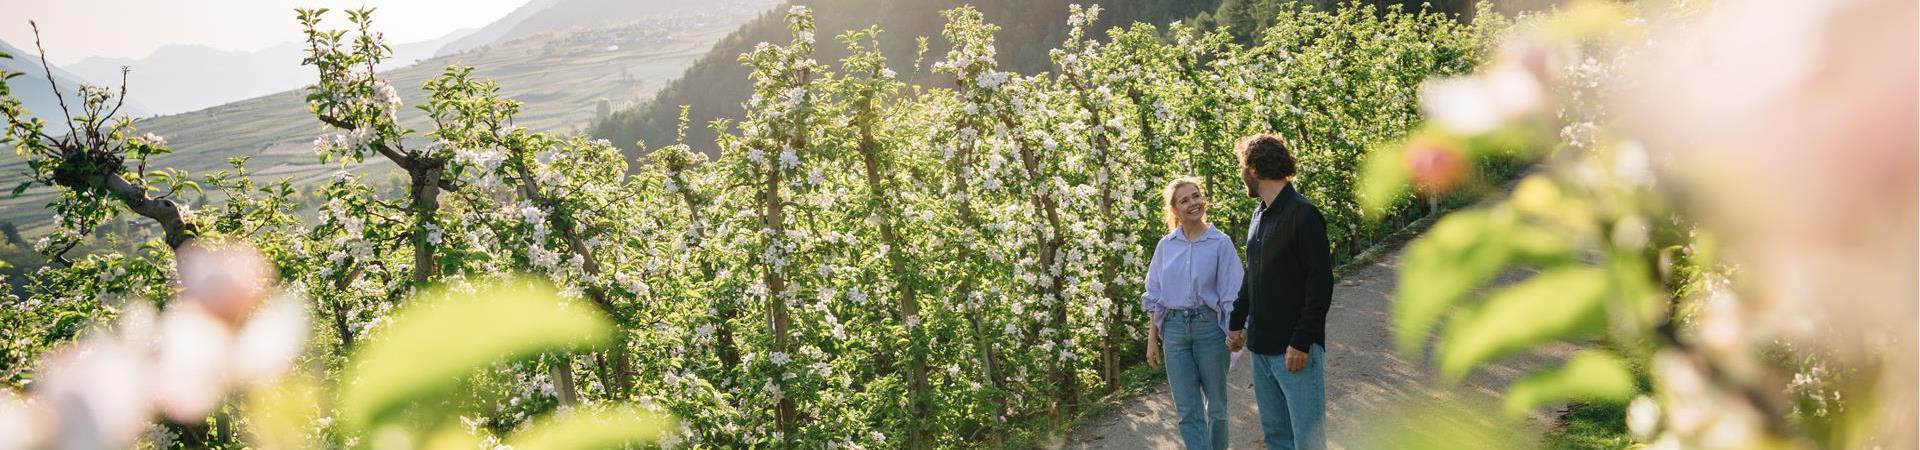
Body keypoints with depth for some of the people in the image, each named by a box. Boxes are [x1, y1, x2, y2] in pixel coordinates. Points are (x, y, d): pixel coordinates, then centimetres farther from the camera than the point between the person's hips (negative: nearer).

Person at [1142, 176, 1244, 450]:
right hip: (1174, 329, 2)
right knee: (1187, 409, 0)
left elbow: (1231, 296, -2)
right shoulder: (1165, 246, 5)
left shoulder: (1220, 243, -3)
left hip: (1210, 327, -2)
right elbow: (1155, 297, 10)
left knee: (1215, 403, 12)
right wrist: (1152, 340, 7)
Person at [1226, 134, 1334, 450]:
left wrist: (1301, 342, -20)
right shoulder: (1260, 215, 13)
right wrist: (1237, 322, 20)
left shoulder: (1302, 214, -13)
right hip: (1261, 346, 8)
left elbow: (1321, 284, -17)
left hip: (1295, 350, -8)